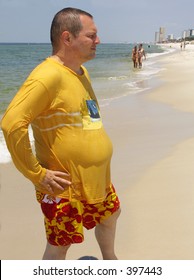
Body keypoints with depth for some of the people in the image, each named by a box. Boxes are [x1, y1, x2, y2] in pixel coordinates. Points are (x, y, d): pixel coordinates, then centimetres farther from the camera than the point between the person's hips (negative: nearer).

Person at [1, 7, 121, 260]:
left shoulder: (82, 72, 6)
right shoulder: (48, 75, -23)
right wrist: (36, 173, -23)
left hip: (97, 178, 10)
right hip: (64, 185, -9)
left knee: (110, 214, 28)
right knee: (60, 245, 8)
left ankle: (109, 260, 56)